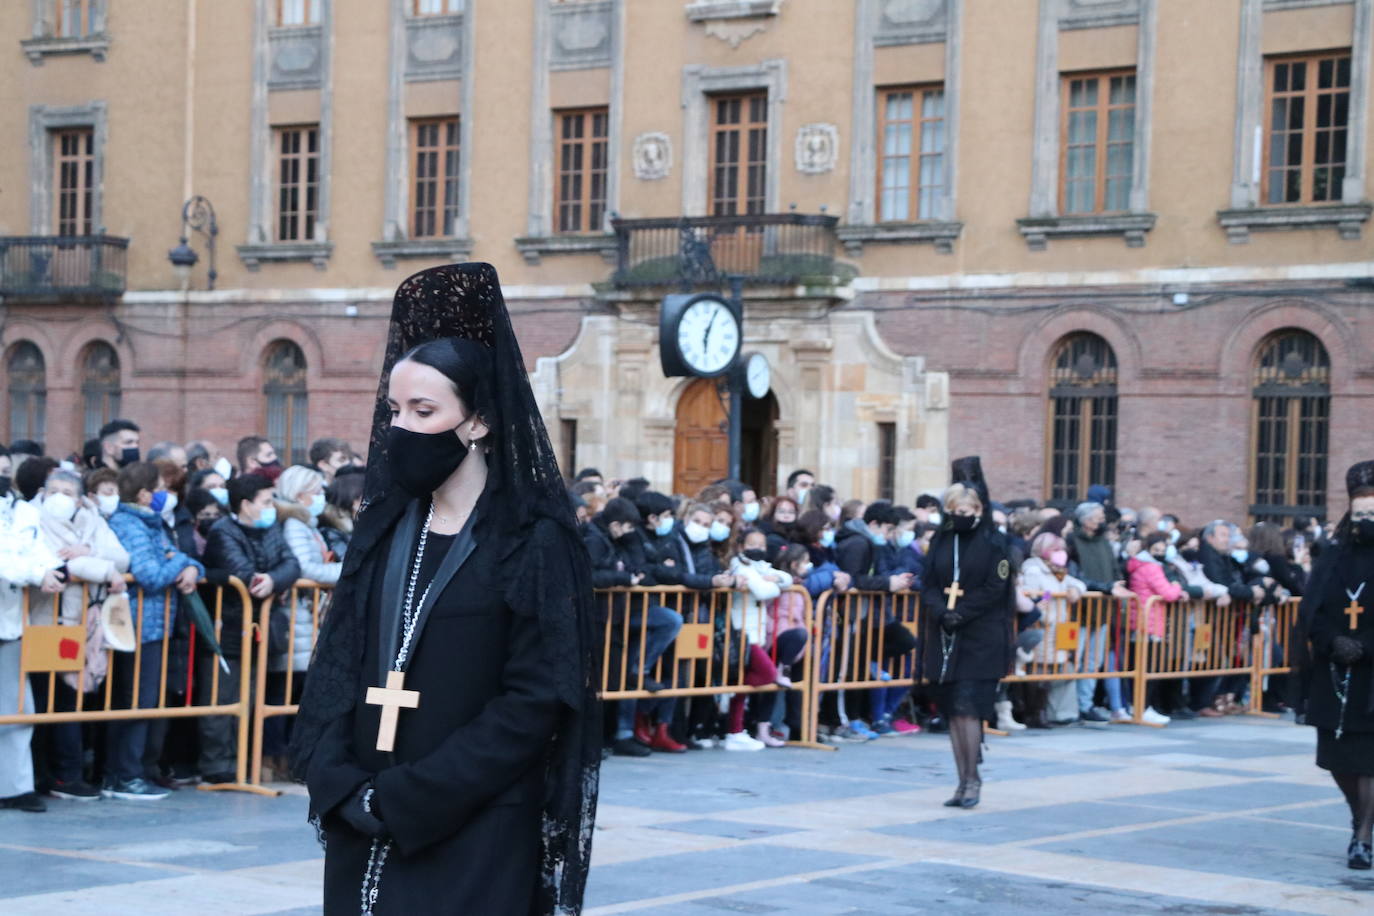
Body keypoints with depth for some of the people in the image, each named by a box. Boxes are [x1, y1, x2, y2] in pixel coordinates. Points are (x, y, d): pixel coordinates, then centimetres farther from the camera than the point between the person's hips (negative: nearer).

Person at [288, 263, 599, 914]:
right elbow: (335, 668, 7)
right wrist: (341, 786, -9)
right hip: (367, 833, 5)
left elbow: (534, 704, -13)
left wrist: (404, 799, -15)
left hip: (476, 840, -5)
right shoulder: (383, 530, 9)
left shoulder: (533, 543, -7)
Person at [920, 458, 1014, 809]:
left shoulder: (993, 542, -4)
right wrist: (942, 611, -11)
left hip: (981, 639, -5)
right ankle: (963, 781, 12)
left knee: (966, 707, -12)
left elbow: (995, 589, -9)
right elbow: (930, 585, 8)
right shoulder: (941, 541, 10)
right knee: (953, 711, 5)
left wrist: (962, 613, -17)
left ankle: (972, 778, -1)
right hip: (946, 636, 5)